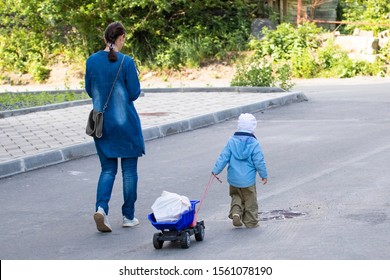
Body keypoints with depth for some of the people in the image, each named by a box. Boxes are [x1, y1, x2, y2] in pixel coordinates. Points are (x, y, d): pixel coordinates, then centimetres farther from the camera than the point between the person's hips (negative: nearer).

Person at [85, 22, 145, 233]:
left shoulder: (92, 61, -1)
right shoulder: (126, 62, -14)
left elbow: (89, 90, 8)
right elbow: (134, 93, -10)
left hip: (102, 122, 4)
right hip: (125, 121, -4)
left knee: (107, 169, 12)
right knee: (129, 170, 9)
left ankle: (101, 207, -11)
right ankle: (128, 216, 15)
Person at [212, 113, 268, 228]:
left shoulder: (231, 141, -5)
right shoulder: (254, 143, -11)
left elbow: (223, 157, -4)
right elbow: (259, 161, -8)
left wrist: (216, 170, 5)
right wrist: (264, 175, 4)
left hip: (233, 179, 2)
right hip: (248, 179, -2)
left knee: (236, 197, 21)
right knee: (250, 201, 12)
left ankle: (235, 212, -3)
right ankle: (251, 221, 17)